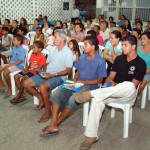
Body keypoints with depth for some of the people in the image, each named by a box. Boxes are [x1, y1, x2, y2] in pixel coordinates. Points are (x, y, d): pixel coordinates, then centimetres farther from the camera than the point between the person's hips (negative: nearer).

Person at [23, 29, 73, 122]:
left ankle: (48, 112, -16)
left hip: (59, 77, -8)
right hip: (47, 74, 8)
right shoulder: (53, 49, 14)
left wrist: (53, 75, -21)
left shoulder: (68, 52, -10)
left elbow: (68, 71, -15)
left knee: (43, 87, -35)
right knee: (26, 83, 0)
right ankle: (42, 100, 15)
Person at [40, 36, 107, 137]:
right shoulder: (82, 58, 12)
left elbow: (99, 80, -7)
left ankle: (55, 124, -17)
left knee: (72, 100, -34)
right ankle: (53, 125, -26)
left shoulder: (100, 62, -8)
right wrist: (74, 80, -2)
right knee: (56, 94, -18)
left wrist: (83, 82, -12)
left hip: (89, 86, -6)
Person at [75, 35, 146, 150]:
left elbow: (133, 85, -10)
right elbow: (111, 76, 10)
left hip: (128, 94, -4)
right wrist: (107, 85, -11)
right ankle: (91, 136, -26)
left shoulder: (140, 63, -5)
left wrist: (117, 85, -19)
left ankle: (91, 93, -43)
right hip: (112, 92, 4)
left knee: (129, 86, -41)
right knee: (97, 100, -29)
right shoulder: (119, 59, 11)